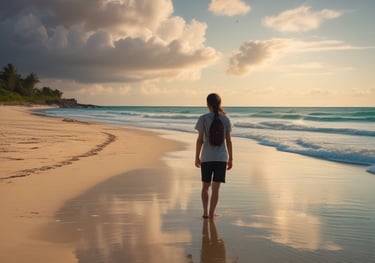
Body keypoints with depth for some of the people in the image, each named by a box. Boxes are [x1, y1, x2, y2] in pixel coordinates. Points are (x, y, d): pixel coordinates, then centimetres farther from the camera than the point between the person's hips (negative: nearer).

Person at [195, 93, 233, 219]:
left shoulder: (203, 118, -6)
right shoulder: (225, 119, 0)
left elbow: (200, 140, -5)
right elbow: (229, 140, 0)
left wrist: (197, 157, 4)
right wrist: (230, 159, 8)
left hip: (206, 158, -1)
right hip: (221, 157, 1)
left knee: (205, 186, 14)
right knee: (215, 188, 4)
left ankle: (205, 212, 8)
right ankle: (211, 214, 5)